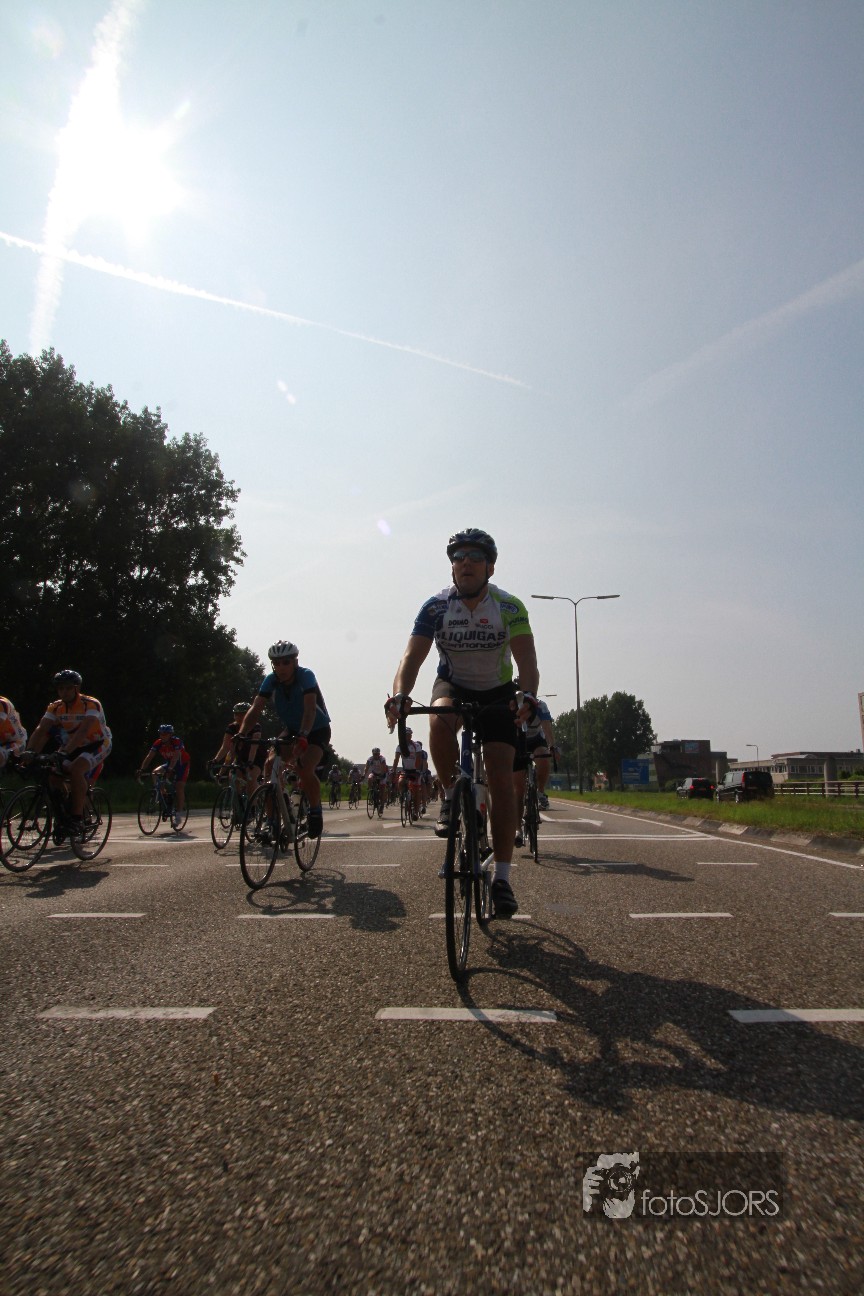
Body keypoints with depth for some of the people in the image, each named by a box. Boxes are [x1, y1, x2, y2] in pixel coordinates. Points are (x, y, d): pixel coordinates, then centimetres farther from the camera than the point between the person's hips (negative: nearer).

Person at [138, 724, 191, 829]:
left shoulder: (177, 741, -27)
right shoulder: (158, 743, -14)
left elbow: (176, 756, -40)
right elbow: (149, 756, -21)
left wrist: (170, 768, -55)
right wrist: (142, 769, -34)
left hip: (182, 764, -5)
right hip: (169, 763, 5)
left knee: (179, 787, -17)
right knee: (155, 773, -19)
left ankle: (179, 814, -11)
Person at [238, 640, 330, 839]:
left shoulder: (306, 675, -26)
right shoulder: (271, 680, -13)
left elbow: (310, 709, -39)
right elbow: (255, 709, -22)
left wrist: (303, 737, -55)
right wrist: (240, 735, -38)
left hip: (317, 729, -5)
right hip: (291, 729, 5)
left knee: (305, 769, -28)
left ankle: (316, 810, -4)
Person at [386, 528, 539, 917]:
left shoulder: (510, 607, -18)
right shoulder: (436, 606, -15)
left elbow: (526, 659, -27)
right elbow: (413, 655, -23)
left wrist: (528, 697, -48)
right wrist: (399, 695, -44)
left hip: (497, 694, 0)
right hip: (453, 687, 1)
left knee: (501, 778, -14)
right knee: (439, 723, -37)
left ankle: (502, 877, -5)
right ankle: (452, 798, -9)